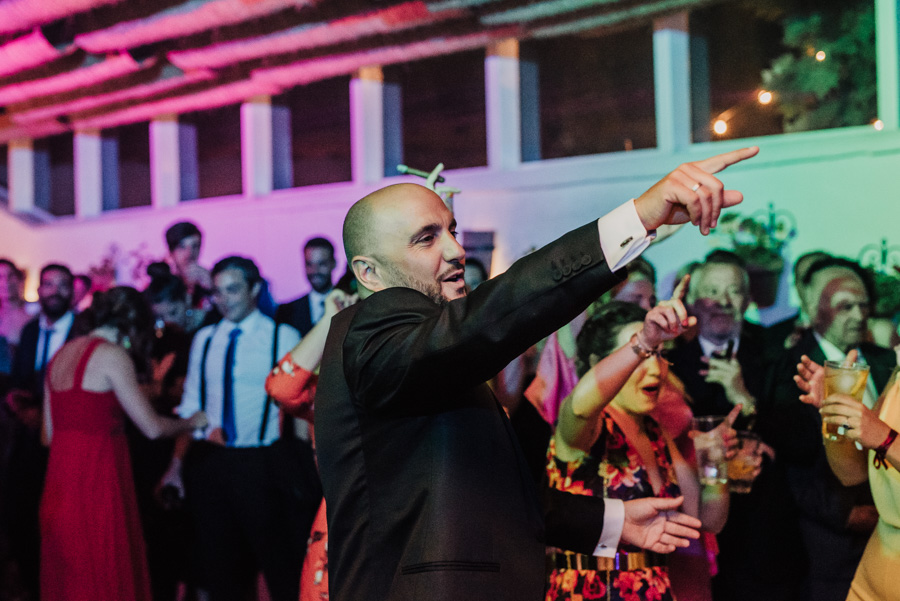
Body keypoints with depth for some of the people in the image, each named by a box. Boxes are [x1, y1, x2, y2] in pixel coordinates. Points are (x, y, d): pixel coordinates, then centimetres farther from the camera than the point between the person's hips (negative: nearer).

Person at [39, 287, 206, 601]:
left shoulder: (62, 354, 13)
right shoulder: (112, 355, -10)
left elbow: (50, 432, 14)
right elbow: (152, 427, -10)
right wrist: (191, 422, 7)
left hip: (60, 479, 8)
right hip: (97, 478, -8)